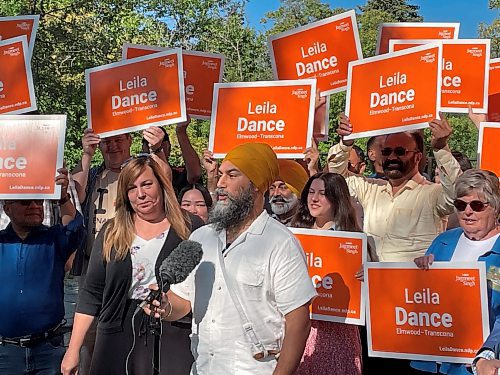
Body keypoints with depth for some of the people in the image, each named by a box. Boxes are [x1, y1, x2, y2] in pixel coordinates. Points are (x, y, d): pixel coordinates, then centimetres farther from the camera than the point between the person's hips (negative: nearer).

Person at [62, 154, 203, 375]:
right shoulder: (111, 232, 8)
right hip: (119, 337, 2)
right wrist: (73, 349, 4)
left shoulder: (190, 229, 1)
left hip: (173, 337, -2)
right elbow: (92, 294, 8)